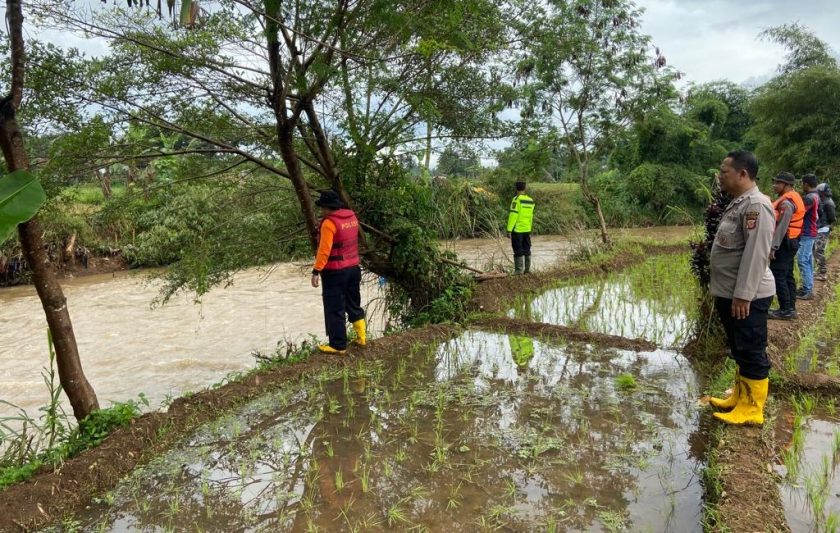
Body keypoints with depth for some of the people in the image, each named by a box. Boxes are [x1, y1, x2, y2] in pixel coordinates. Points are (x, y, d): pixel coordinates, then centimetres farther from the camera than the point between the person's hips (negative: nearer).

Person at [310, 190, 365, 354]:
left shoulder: (329, 223, -18)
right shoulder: (352, 217, 5)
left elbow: (324, 250, -21)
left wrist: (316, 271, -18)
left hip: (335, 272, -8)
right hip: (354, 268, 8)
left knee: (334, 309, 2)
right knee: (354, 304, 20)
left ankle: (338, 345, 8)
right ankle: (361, 338, 27)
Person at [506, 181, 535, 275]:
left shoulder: (517, 199, -14)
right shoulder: (530, 201, 7)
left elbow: (513, 215, -18)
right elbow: (530, 216, 11)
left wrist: (509, 229, -16)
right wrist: (529, 229, 18)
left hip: (517, 229, -6)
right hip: (527, 229, 6)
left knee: (518, 250, -2)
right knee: (526, 249, 13)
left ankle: (519, 269, -2)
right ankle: (527, 268, 17)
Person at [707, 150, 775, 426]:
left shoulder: (756, 205, -18)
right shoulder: (738, 203, 13)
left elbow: (756, 254, -24)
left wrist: (742, 295, -24)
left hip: (746, 297, -10)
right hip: (729, 294, 10)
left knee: (752, 353, 1)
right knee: (740, 351, 19)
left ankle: (752, 410, 11)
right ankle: (740, 397, 32)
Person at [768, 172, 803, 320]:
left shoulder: (787, 202, -18)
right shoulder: (792, 197, 15)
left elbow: (782, 226, -25)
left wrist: (773, 246, -27)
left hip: (784, 243, -11)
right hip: (790, 241, 11)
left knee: (778, 276, -7)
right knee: (787, 275, 14)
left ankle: (785, 310, -3)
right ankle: (791, 308, 19)